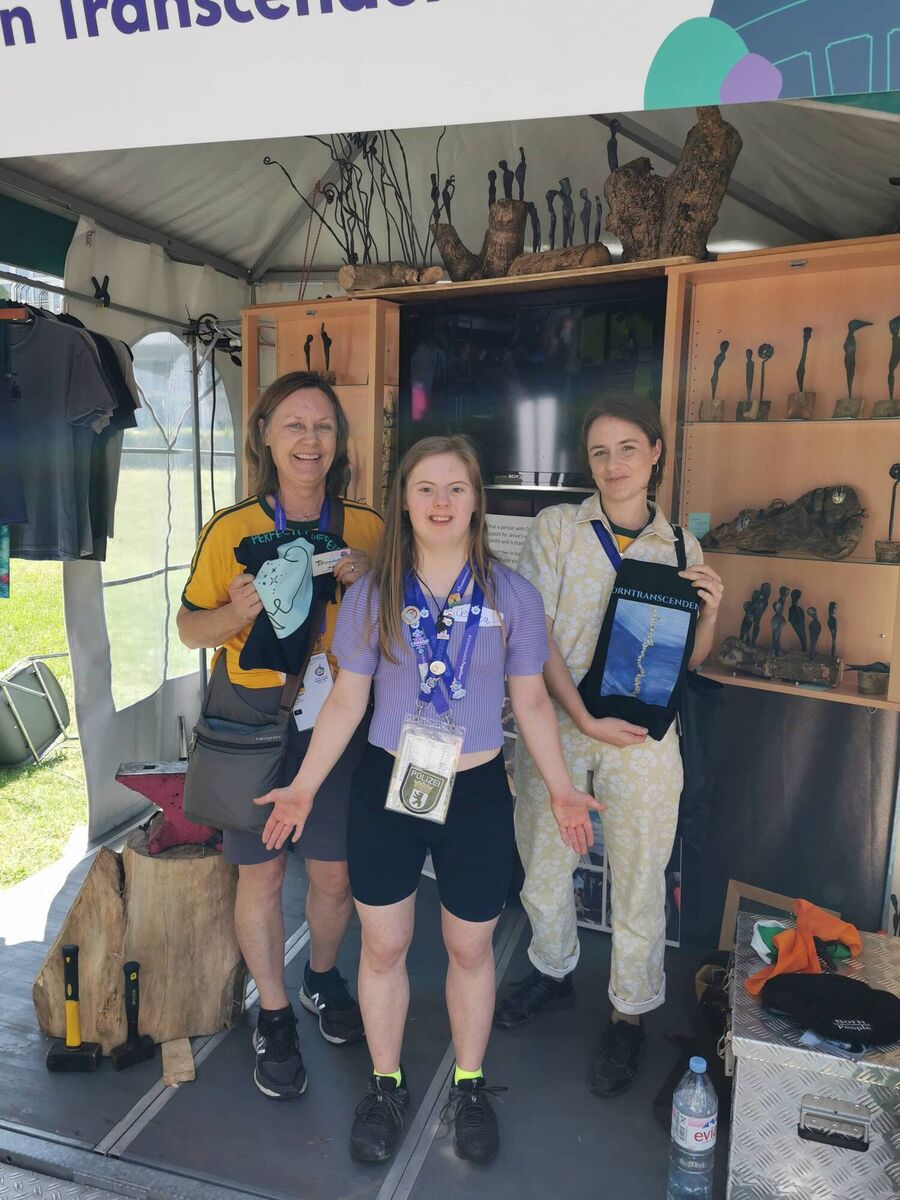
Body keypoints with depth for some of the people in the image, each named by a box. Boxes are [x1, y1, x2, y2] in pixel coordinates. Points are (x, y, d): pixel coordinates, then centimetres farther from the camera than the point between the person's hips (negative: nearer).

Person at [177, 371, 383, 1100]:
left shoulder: (366, 527, -2)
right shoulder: (233, 529, -5)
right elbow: (191, 630, 1)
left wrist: (366, 582, -14)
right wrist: (238, 611, -20)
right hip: (251, 719, -1)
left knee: (335, 871, 11)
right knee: (261, 873, 10)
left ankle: (323, 979, 42)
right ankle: (274, 1018, 33)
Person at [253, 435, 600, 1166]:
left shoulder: (512, 596, -7)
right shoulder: (371, 597, -5)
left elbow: (531, 701, 1)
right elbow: (346, 702, 1)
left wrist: (561, 789, 0)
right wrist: (303, 788, -2)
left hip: (477, 796, 0)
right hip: (387, 790, 1)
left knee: (470, 947, 16)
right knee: (384, 947, 15)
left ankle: (469, 1087, 41)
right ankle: (386, 1086, 40)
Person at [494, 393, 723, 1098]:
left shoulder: (680, 546, 5)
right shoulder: (557, 528, -1)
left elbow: (689, 662, 10)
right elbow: (537, 636, -7)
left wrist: (710, 614, -11)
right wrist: (584, 719, -15)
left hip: (643, 731, 0)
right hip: (555, 720, 0)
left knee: (640, 877, 7)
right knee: (543, 857, 14)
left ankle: (631, 1014, 31)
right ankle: (553, 973, 41)